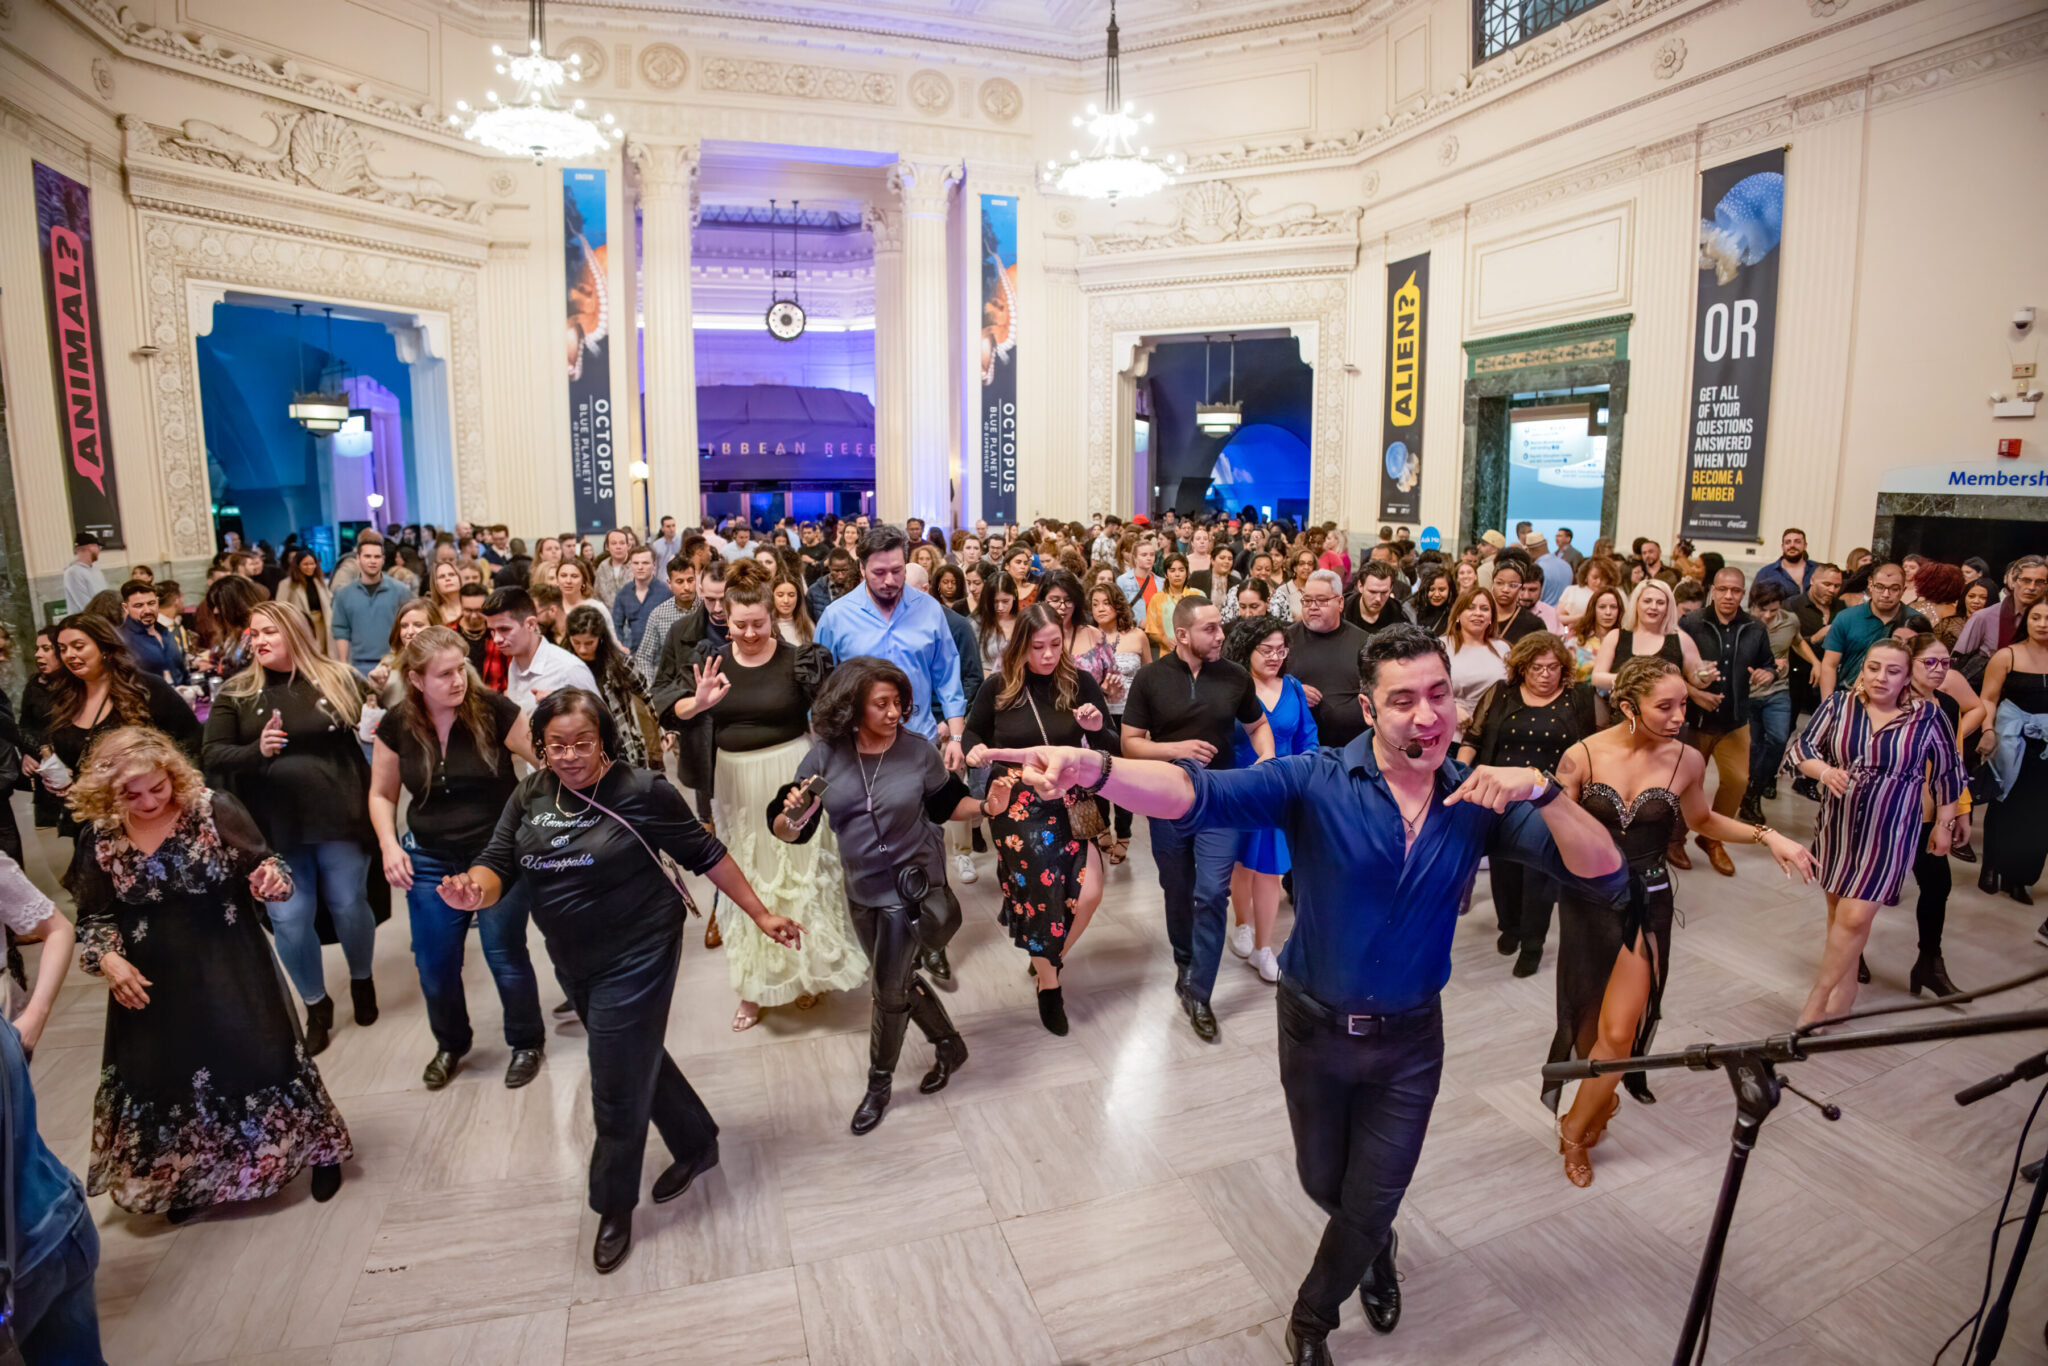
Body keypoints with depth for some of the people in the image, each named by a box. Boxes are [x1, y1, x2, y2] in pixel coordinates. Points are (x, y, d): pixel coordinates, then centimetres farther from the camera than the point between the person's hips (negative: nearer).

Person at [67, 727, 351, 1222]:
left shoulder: (215, 811, -13)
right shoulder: (100, 837, -5)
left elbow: (263, 870, -8)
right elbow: (94, 916, 6)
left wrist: (272, 880, -31)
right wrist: (107, 959, -11)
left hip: (232, 971, -3)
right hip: (152, 983, 3)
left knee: (259, 1058, 4)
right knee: (166, 1077, 15)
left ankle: (317, 1149, 25)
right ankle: (187, 1180, 38)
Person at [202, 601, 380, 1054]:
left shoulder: (338, 678, 0)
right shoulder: (235, 693, 2)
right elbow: (213, 756, -1)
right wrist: (257, 751, -17)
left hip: (340, 819, -1)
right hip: (276, 828, 1)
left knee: (350, 906, 10)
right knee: (289, 919, 4)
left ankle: (362, 982, 38)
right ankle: (316, 1006, 25)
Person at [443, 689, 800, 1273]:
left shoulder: (641, 791, -17)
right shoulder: (529, 797, -1)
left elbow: (705, 855, -11)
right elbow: (498, 864, -7)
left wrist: (761, 914, -9)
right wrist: (473, 889, -32)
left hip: (637, 957, -6)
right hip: (573, 962, 6)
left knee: (619, 1091, 4)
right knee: (639, 1059, 23)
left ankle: (615, 1208, 29)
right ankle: (696, 1145, 46)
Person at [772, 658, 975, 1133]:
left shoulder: (917, 751, -14)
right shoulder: (825, 757, -12)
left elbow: (946, 804, 1)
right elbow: (785, 829, -10)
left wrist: (985, 806, -17)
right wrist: (793, 816, -33)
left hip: (913, 884, -3)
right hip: (862, 890, 3)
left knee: (890, 991, 5)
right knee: (898, 980, 19)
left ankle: (880, 1084, 30)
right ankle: (948, 1044, 44)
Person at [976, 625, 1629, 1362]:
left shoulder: (1478, 800, -11)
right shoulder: (1316, 782, -21)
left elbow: (1603, 872, -16)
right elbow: (1201, 794, -38)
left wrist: (1539, 789, -35)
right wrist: (1092, 768, -57)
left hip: (1410, 1038, 1)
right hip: (1315, 1027, -1)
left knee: (1370, 1204, 14)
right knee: (1324, 1183, 23)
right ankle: (1375, 1250, 60)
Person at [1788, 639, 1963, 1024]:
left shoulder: (1927, 717, -8)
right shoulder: (1838, 705, -6)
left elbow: (1949, 772, 4)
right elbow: (1801, 746, -2)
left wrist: (1944, 825, 9)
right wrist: (1824, 770, -23)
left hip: (1888, 833, -3)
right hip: (1836, 826, 3)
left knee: (1855, 917, -8)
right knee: (1838, 908, 13)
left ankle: (1817, 1000, 4)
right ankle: (1845, 987, 31)